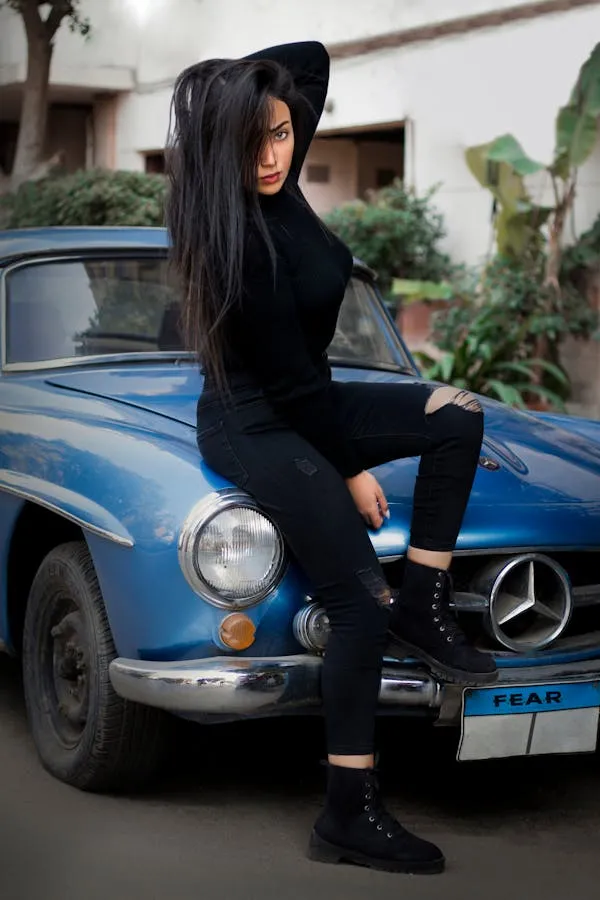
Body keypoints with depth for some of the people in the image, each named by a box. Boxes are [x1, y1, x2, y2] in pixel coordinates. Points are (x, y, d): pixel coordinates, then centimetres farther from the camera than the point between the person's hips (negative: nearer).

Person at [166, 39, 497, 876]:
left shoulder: (276, 186, -2)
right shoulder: (240, 242, -26)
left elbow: (314, 58, 9)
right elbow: (289, 379, -20)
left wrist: (234, 83, -4)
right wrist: (351, 470, -12)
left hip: (300, 402, 9)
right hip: (255, 429, -9)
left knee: (458, 414, -1)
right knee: (362, 607, -13)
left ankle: (425, 608, 1)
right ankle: (350, 817, -6)